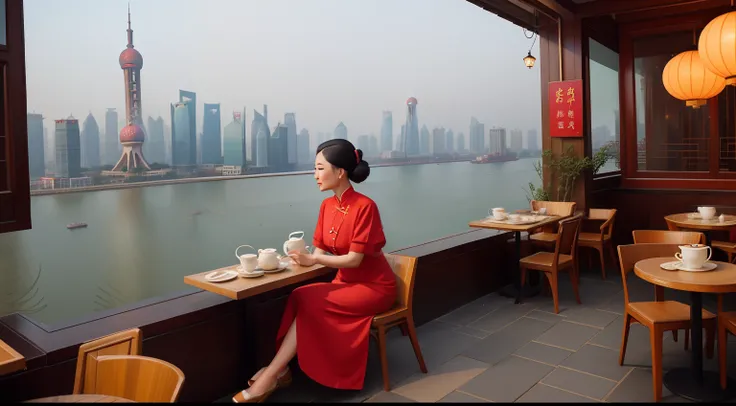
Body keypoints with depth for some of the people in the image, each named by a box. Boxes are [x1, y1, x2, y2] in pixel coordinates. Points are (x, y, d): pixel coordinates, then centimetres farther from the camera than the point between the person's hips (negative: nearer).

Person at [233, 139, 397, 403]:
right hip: (346, 282, 7)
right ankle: (279, 371, -15)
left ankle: (272, 373, -13)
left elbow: (354, 259, -22)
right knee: (302, 301, -19)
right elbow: (321, 251, 2)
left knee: (305, 300, -23)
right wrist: (302, 257, -18)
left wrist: (312, 260, -22)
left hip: (374, 287, -7)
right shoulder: (327, 205, 2)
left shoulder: (365, 206, -21)